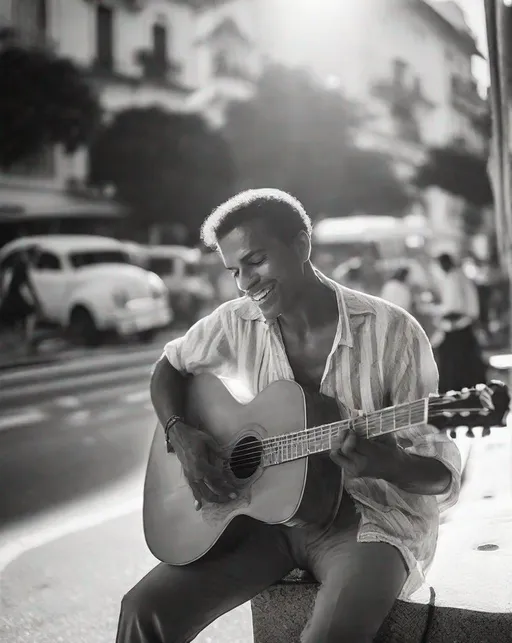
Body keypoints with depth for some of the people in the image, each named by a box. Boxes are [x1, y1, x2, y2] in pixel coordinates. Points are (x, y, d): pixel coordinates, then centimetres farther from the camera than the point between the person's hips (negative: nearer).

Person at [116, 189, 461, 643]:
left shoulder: (391, 332, -13)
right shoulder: (236, 323, 0)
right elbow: (169, 368, 17)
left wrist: (385, 464, -33)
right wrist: (181, 435, -4)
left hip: (367, 515, -4)